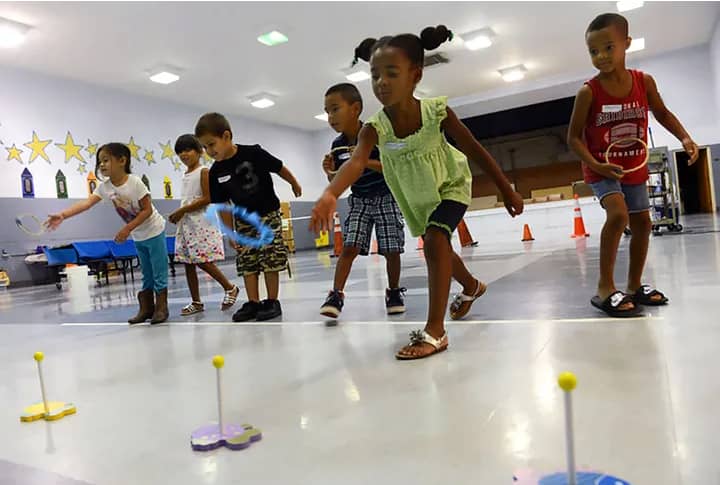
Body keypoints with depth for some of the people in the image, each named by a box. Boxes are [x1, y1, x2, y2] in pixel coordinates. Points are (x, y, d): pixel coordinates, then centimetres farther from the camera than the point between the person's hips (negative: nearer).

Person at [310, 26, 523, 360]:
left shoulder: (437, 112, -30)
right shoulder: (374, 128, -30)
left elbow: (475, 151, -18)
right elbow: (356, 162, -50)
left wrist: (507, 191, -11)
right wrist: (330, 194, -71)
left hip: (450, 185, -3)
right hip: (416, 196, 4)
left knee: (435, 239, -28)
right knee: (435, 247, 21)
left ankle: (435, 331, -24)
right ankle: (472, 286, 55)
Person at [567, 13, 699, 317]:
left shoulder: (645, 82, -5)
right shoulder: (589, 92, -17)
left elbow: (662, 113, 11)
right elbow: (574, 137, -13)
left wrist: (684, 137, -5)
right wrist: (595, 164, -27)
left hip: (634, 168, 6)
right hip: (601, 168, -5)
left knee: (642, 222, 10)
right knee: (618, 215, -27)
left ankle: (635, 285, 26)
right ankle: (605, 288, -18)